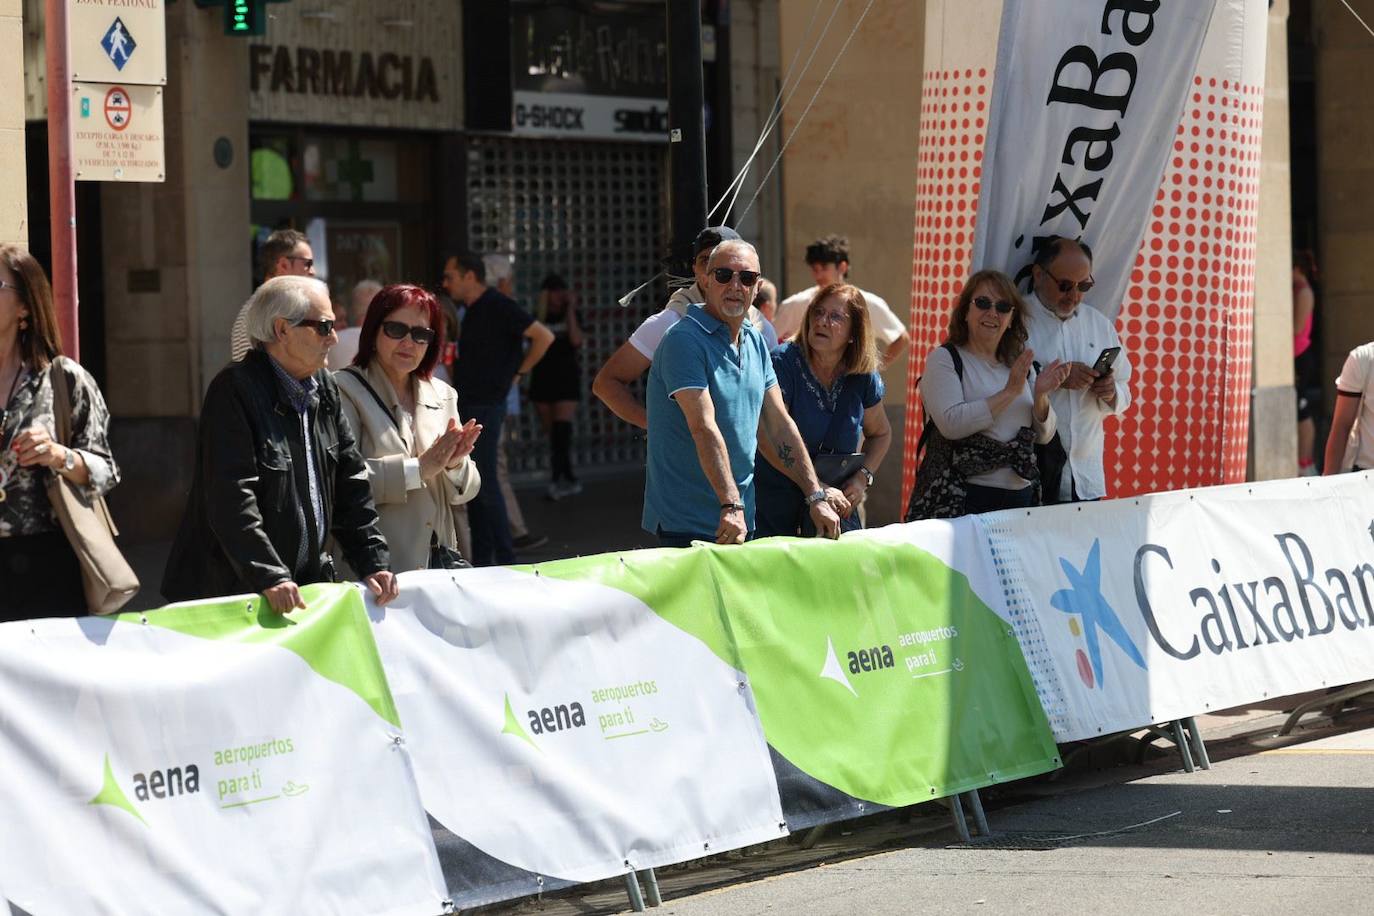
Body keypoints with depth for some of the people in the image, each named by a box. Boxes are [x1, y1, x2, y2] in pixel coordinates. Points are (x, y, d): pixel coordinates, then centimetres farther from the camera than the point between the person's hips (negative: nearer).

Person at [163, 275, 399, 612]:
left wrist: (373, 565, 4)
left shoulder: (324, 390, 12)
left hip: (307, 586, 7)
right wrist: (269, 579, -27)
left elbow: (351, 485, 14)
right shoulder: (234, 390, -13)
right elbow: (231, 499, -21)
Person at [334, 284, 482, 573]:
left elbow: (465, 491, 15)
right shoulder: (346, 390, -4)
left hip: (439, 559, 6)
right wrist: (419, 468, -16)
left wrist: (455, 464, -7)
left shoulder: (442, 395, 15)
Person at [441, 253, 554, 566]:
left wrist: (519, 372, -10)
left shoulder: (498, 307, -12)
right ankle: (481, 561, 13)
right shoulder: (473, 311, 15)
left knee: (485, 483, -8)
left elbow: (544, 337, -17)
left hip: (485, 407, -9)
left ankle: (505, 560, -4)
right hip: (468, 406, 9)